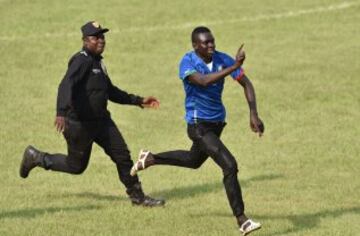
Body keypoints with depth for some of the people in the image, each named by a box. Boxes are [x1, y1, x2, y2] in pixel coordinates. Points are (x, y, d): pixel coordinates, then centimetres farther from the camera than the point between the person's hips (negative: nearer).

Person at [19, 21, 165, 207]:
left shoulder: (97, 62, 11)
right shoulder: (81, 61, -18)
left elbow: (111, 91, 24)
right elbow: (66, 85, -33)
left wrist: (138, 101, 21)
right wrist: (61, 113, -48)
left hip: (101, 120, 8)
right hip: (79, 123, -8)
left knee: (123, 156, 2)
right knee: (76, 166, 7)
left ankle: (137, 196, 12)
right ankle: (35, 157, 26)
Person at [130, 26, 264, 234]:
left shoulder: (222, 59, -6)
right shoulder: (188, 62, -19)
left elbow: (246, 84, -3)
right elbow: (203, 81, -39)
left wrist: (254, 115, -14)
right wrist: (233, 68, -46)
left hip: (217, 121, 7)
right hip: (199, 125, -7)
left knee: (194, 160, 30)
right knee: (229, 166, -19)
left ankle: (150, 159, 51)